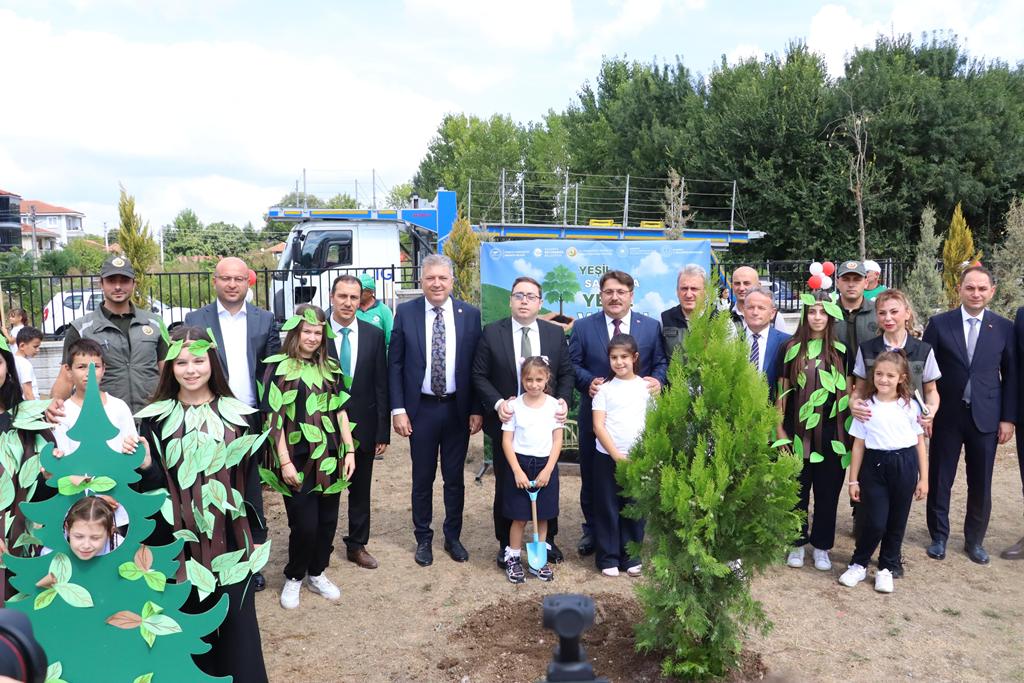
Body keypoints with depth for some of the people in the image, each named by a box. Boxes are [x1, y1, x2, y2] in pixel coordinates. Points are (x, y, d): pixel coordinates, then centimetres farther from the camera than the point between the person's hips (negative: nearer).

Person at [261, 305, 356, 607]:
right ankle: (294, 577, 23)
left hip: (329, 457, 5)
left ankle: (317, 573, 30)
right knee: (304, 523, -2)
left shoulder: (330, 367, 9)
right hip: (298, 458, -4)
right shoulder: (279, 367, -5)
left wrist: (349, 450, 5)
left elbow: (340, 410, 10)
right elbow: (273, 417, -8)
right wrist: (284, 461, -12)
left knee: (327, 520, 10)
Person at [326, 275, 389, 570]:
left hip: (362, 426, 2)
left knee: (361, 491, 15)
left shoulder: (374, 335, -1)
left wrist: (383, 432, -3)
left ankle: (357, 546, 31)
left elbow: (381, 387, 0)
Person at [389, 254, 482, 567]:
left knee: (454, 478, 13)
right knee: (422, 479, 11)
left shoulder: (470, 314, -2)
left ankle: (453, 537, 30)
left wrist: (477, 409, -2)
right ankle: (423, 539, 29)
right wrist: (398, 409, -7)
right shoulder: (406, 313, -4)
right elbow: (395, 364, -1)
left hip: (458, 409, 1)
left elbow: (477, 366, 1)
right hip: (421, 409, -1)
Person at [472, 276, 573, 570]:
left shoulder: (556, 333, 2)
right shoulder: (492, 333, -4)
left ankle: (548, 540, 31)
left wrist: (563, 400, -11)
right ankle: (506, 544, 25)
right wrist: (497, 403, -17)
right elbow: (479, 376, -3)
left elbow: (566, 373, 7)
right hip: (506, 422, -1)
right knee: (505, 486, 10)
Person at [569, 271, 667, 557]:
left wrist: (658, 380, -17)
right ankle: (592, 530, 28)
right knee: (592, 477, 11)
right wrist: (588, 381, -18)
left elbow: (662, 362, 4)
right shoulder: (583, 327, 2)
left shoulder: (651, 326, 3)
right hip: (595, 413, 0)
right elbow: (573, 364, 0)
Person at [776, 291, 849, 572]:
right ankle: (797, 543, 24)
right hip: (799, 432, 0)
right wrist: (780, 429, 0)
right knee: (797, 490, 7)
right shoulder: (791, 348, 0)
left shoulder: (841, 349, 2)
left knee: (828, 492, 8)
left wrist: (848, 430, 2)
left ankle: (821, 546, 23)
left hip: (831, 433, 1)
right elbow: (783, 391, 3)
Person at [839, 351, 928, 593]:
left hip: (904, 466, 1)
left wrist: (923, 478, 4)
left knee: (896, 522, 9)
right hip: (875, 465, -1)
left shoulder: (910, 406, 1)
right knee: (874, 522, -5)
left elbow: (920, 443, 6)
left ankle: (886, 568, 26)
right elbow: (858, 445, 3)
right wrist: (853, 480, 3)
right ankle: (858, 564, 17)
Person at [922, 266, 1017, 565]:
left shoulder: (1004, 328, 2)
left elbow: (1011, 376, 5)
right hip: (946, 416, -1)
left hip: (985, 417, 1)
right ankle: (938, 537, 24)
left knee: (981, 485, 9)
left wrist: (1008, 418, 1)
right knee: (939, 481, 7)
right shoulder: (939, 324, -2)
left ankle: (974, 540, 27)